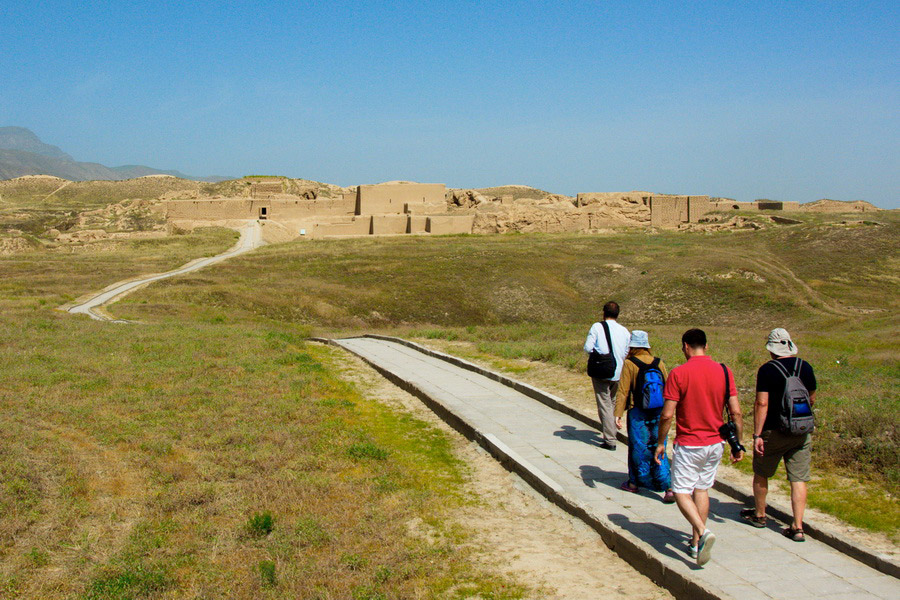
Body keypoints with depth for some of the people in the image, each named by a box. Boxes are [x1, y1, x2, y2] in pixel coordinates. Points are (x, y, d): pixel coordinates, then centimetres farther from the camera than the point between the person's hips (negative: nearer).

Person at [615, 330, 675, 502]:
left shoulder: (629, 364, -10)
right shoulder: (659, 363, 1)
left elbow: (623, 391, -13)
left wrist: (618, 414, -11)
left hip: (638, 414, -3)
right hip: (658, 413, 3)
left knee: (638, 448, 12)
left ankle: (634, 483, 27)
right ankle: (669, 487, -2)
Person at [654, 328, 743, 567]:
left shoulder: (678, 373, -13)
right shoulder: (724, 371, -1)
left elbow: (667, 414, -14)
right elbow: (735, 412, -1)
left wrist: (660, 443, -1)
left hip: (688, 445, -5)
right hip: (716, 443, 5)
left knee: (681, 492, 3)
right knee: (702, 489, 18)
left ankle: (703, 532, -19)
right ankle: (696, 542, 21)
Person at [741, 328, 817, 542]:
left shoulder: (767, 370, -12)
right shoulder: (805, 367, 2)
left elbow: (762, 403, -17)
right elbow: (812, 399, 13)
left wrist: (757, 435, -15)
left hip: (774, 431, -4)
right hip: (802, 432, 4)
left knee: (761, 474, 16)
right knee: (798, 479, 4)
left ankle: (759, 515, 30)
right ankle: (798, 527, 1)